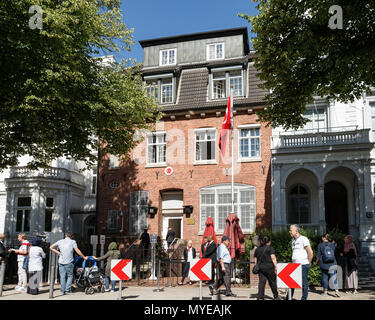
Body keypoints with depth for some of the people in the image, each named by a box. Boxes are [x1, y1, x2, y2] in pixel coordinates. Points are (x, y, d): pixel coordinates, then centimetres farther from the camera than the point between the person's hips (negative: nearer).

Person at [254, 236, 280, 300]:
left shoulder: (257, 249, 12)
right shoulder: (270, 248, -4)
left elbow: (255, 260, 13)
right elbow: (273, 258, -12)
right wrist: (275, 267, -10)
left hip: (260, 268, 4)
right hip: (269, 268, -4)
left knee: (261, 282, 1)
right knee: (272, 282, 9)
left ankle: (260, 297, -8)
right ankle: (276, 296, 21)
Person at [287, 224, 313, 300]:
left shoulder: (303, 239, -7)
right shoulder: (293, 241, 17)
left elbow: (310, 252, -10)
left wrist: (309, 263, -5)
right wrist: (292, 262, 16)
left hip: (303, 265, -7)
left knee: (304, 283, 0)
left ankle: (304, 298, 8)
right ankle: (288, 297, 12)